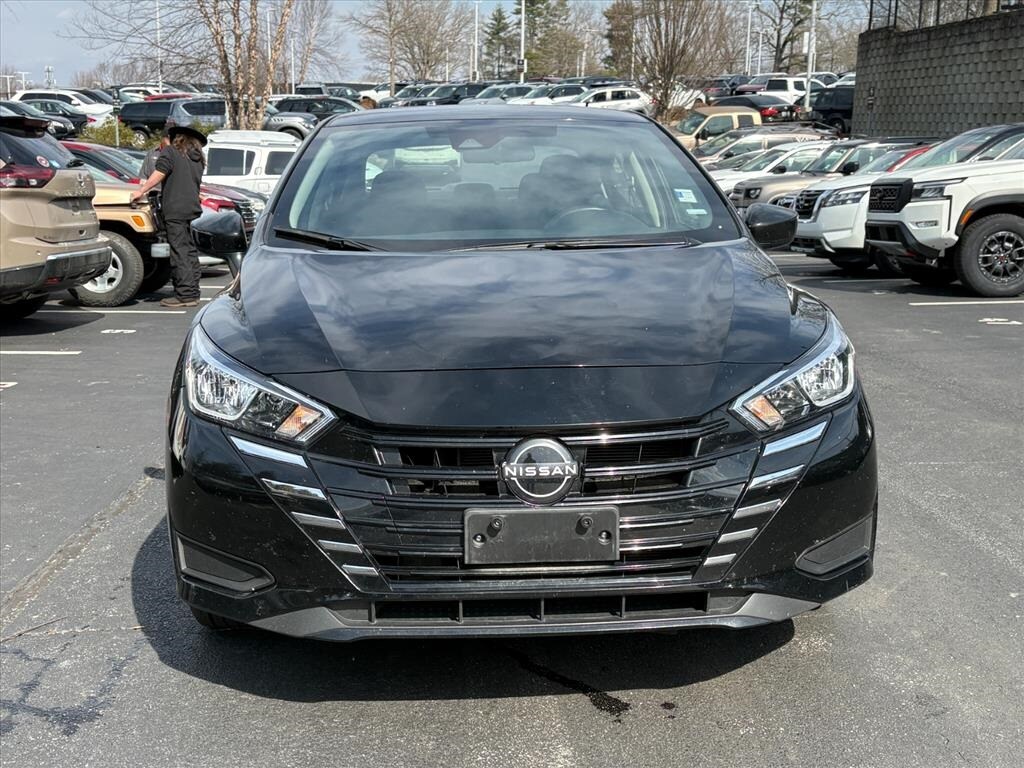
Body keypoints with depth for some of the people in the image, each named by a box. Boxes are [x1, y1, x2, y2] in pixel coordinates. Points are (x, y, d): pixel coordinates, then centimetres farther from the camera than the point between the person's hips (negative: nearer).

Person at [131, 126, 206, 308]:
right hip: (193, 208, 7)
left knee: (180, 252, -7)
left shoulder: (171, 152, -1)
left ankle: (185, 295, -9)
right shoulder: (198, 159, 19)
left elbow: (158, 175, -9)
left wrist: (141, 191, -1)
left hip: (175, 210, -7)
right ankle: (192, 293, 13)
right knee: (190, 252, 11)